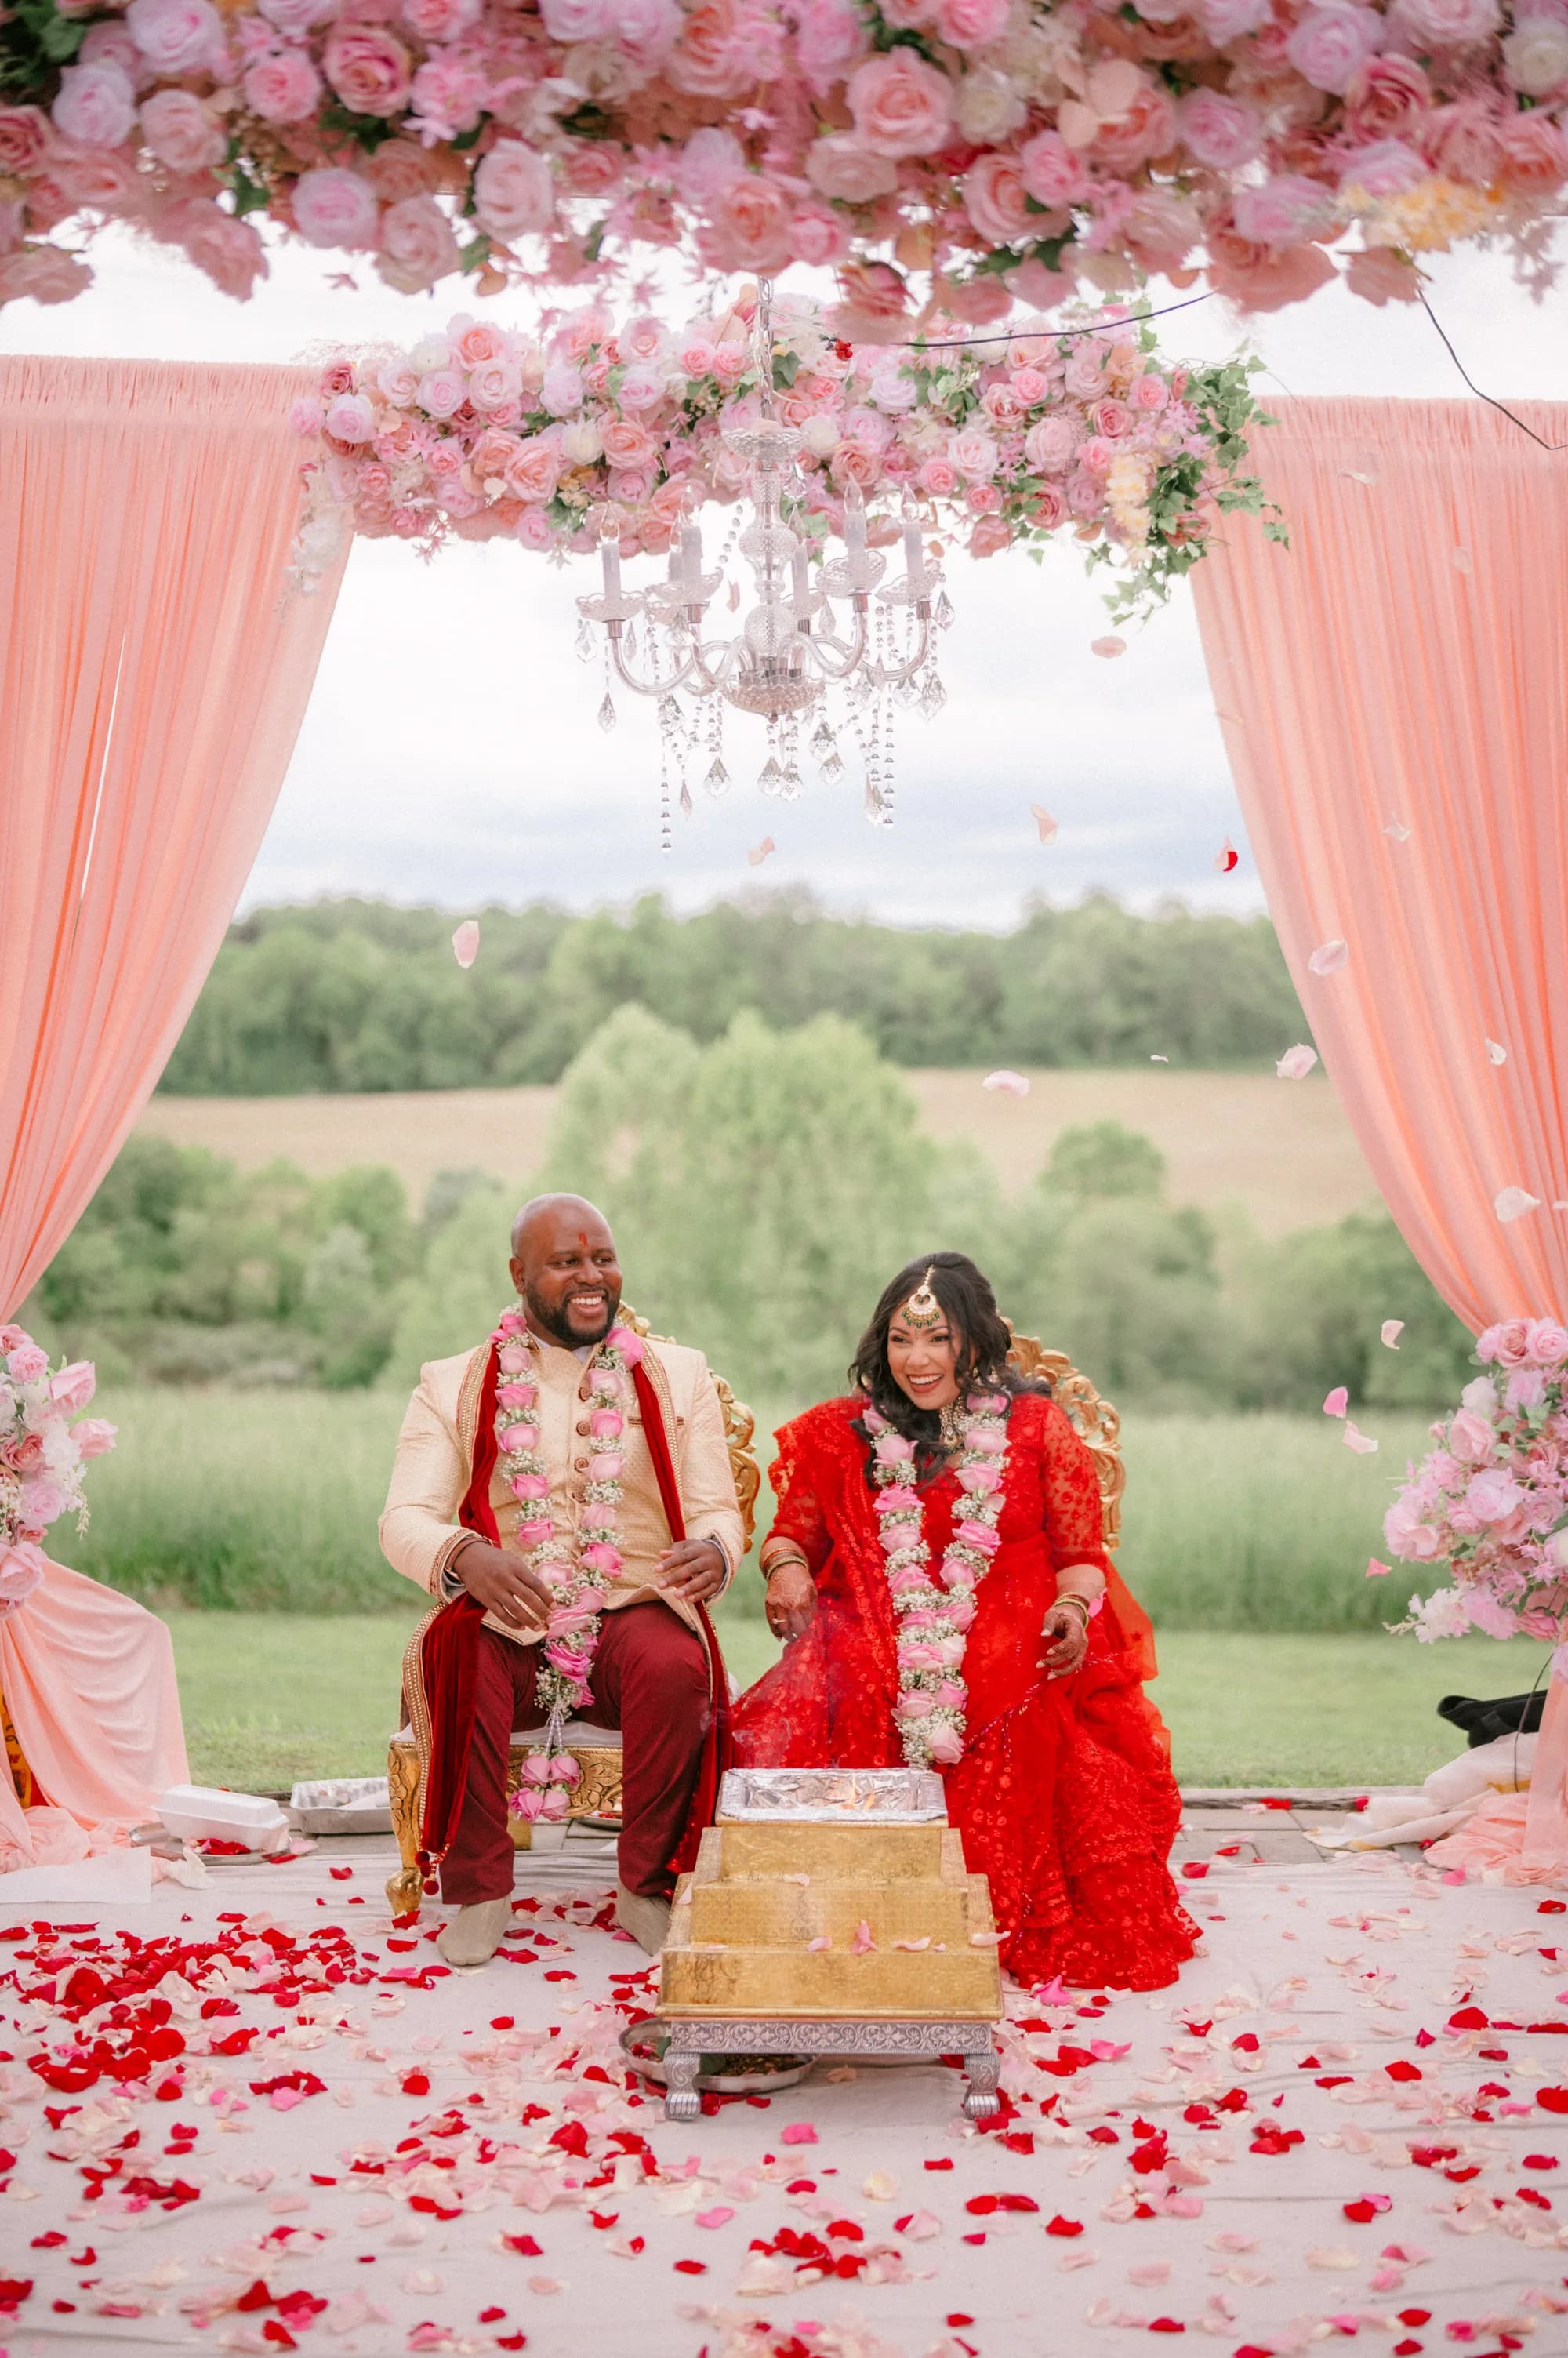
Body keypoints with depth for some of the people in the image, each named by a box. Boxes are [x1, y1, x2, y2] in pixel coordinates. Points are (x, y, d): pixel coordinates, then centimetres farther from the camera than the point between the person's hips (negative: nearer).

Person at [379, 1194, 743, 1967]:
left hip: (635, 1614, 0)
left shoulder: (677, 1377, 12)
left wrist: (714, 1549, -20)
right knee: (451, 1649, -33)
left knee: (676, 1663, -33)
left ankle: (649, 1887, -11)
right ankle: (477, 1887, -15)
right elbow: (403, 1521, -3)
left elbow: (718, 1511, 7)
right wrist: (465, 1556, -28)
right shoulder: (452, 1388, 8)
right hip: (507, 1628, 0)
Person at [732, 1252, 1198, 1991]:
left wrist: (1073, 1608, -11)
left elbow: (1080, 1554, 12)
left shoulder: (1036, 1425, 10)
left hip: (1013, 1657, -1)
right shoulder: (843, 1432, 15)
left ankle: (1034, 1929, -10)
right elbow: (794, 1532, 20)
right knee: (791, 1728, -30)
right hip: (873, 1654, 1)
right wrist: (786, 1567, -5)